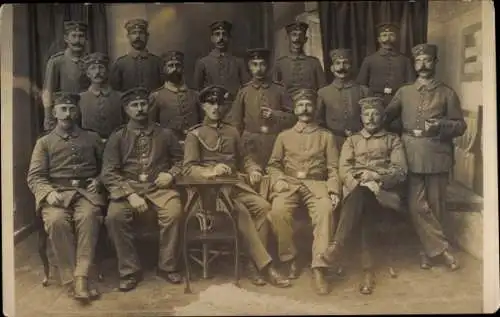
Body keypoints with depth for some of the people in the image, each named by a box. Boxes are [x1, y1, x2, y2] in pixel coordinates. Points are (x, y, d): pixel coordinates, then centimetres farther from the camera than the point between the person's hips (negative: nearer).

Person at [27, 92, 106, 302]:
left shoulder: (92, 138, 21)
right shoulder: (44, 142, 16)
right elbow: (34, 176, 7)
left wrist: (98, 181, 1)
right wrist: (49, 192, -13)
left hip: (85, 192, 0)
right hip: (57, 193, 0)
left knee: (89, 216, -35)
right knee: (56, 220, -34)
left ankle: (81, 277, -35)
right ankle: (70, 279, -25)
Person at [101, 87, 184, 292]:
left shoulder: (165, 134, 13)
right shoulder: (117, 137, 8)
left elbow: (180, 160, 22)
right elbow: (108, 173, 0)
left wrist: (171, 174, -2)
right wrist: (131, 194, -15)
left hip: (158, 187, 0)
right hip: (128, 187, 0)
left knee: (174, 212, -31)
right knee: (114, 217, -31)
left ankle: (167, 267, -12)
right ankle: (130, 271, -13)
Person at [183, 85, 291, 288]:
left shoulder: (232, 131, 23)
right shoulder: (195, 134, 7)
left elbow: (243, 158, 22)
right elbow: (189, 168, -5)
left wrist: (253, 170, -1)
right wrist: (211, 171, -24)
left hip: (235, 184, 5)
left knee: (263, 207, -23)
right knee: (241, 211, -31)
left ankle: (254, 264, -20)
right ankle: (265, 265, -27)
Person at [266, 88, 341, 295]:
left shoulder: (326, 136, 17)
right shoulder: (284, 136, 21)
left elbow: (333, 168, 10)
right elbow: (273, 165, 17)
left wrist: (334, 190, -8)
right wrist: (279, 180, -5)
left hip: (316, 184, -1)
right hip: (289, 183, 1)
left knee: (326, 210, -35)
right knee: (278, 210, -33)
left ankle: (318, 268, -34)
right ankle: (289, 259, -12)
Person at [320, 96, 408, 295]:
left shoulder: (393, 140, 19)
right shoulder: (352, 140, 25)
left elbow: (401, 171, 5)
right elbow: (343, 170, 9)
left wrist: (376, 176, -13)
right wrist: (358, 183, -13)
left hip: (383, 192, -1)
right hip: (356, 189, 1)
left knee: (361, 197, -37)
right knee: (362, 210, -36)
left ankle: (337, 245, -42)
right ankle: (368, 270, -39)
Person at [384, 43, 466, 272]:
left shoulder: (447, 93, 7)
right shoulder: (404, 92, 13)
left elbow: (461, 126, 5)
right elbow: (386, 116, 16)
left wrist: (441, 126, -14)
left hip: (437, 156, -1)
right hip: (412, 156, 1)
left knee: (436, 205, 5)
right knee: (417, 206, -5)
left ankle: (430, 250, 20)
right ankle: (441, 248, 7)